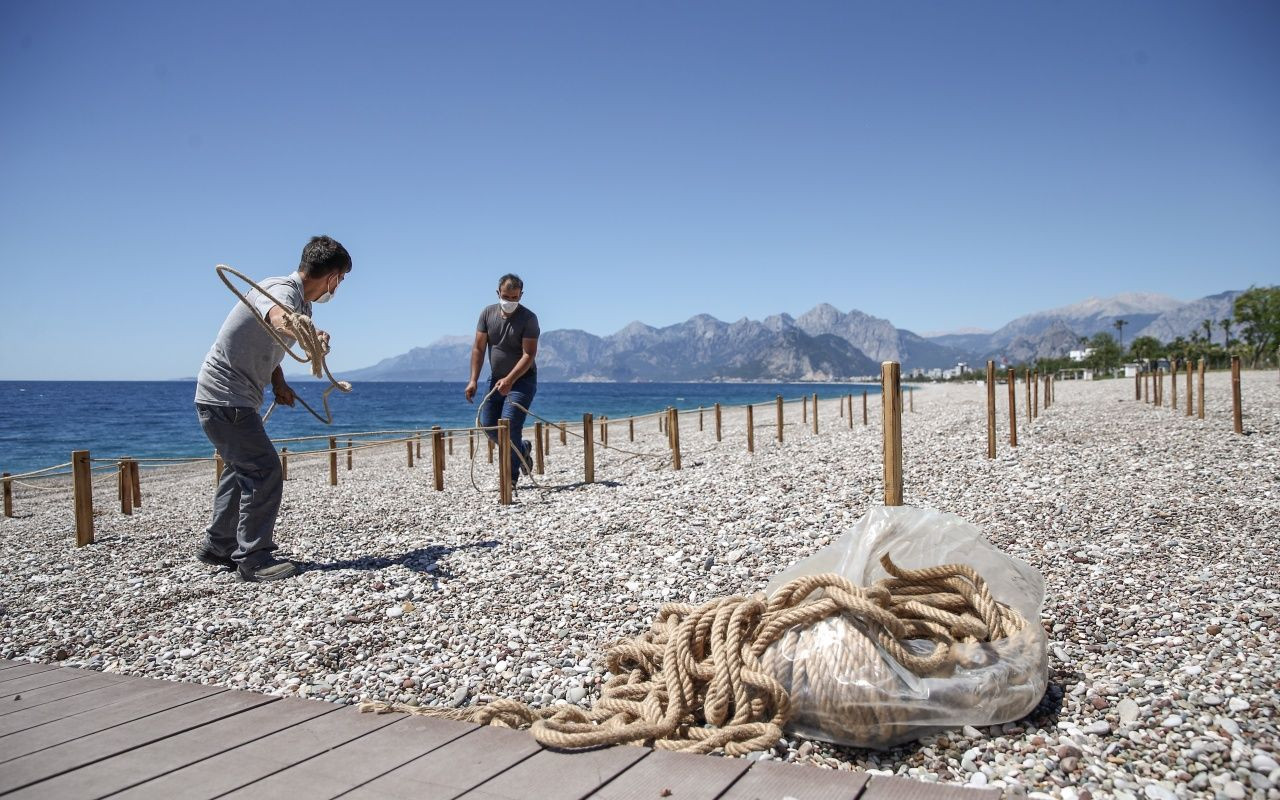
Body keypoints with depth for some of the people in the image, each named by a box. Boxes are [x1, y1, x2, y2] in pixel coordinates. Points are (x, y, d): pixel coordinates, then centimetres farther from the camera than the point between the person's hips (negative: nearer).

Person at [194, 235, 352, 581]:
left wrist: (278, 383, 13)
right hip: (224, 397, -11)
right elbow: (278, 319, -48)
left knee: (242, 468, 20)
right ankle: (253, 558, -2)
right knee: (264, 470, -10)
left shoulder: (300, 303, 10)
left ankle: (218, 547, 32)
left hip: (235, 398, 11)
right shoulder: (281, 290, -21)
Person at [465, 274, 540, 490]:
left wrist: (509, 380, -32)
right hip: (497, 379, 6)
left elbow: (529, 355, -21)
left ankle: (511, 478, -3)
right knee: (488, 425, 7)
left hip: (522, 380, -6)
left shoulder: (528, 318, -15)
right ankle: (522, 449, 32)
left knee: (509, 425, -16)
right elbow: (478, 348, 0)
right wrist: (473, 380, -8)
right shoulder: (488, 313, -1)